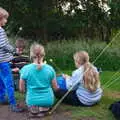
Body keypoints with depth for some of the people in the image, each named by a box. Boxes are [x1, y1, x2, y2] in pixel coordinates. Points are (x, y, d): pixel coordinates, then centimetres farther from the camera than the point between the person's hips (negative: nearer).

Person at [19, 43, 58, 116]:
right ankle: (44, 107, 11)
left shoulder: (25, 69, -13)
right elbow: (55, 88, -1)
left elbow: (21, 89, -4)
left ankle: (33, 108, 6)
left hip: (32, 101, 0)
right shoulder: (50, 68, -10)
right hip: (48, 101, 0)